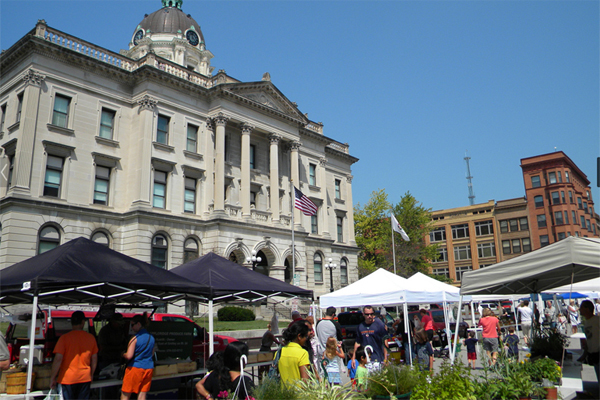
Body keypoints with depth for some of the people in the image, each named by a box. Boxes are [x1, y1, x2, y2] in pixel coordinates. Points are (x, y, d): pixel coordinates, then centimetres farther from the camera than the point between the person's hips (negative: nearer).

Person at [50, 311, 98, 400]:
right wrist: (91, 375, 20)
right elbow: (94, 359, 7)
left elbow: (58, 359, -14)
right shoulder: (91, 338, 1)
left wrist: (52, 378, -3)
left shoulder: (64, 338, -9)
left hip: (67, 378, -2)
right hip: (85, 378, 3)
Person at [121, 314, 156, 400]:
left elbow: (129, 356, -15)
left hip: (135, 367, -6)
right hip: (149, 368, 6)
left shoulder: (135, 338, -12)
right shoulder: (151, 337, 8)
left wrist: (122, 354, 4)